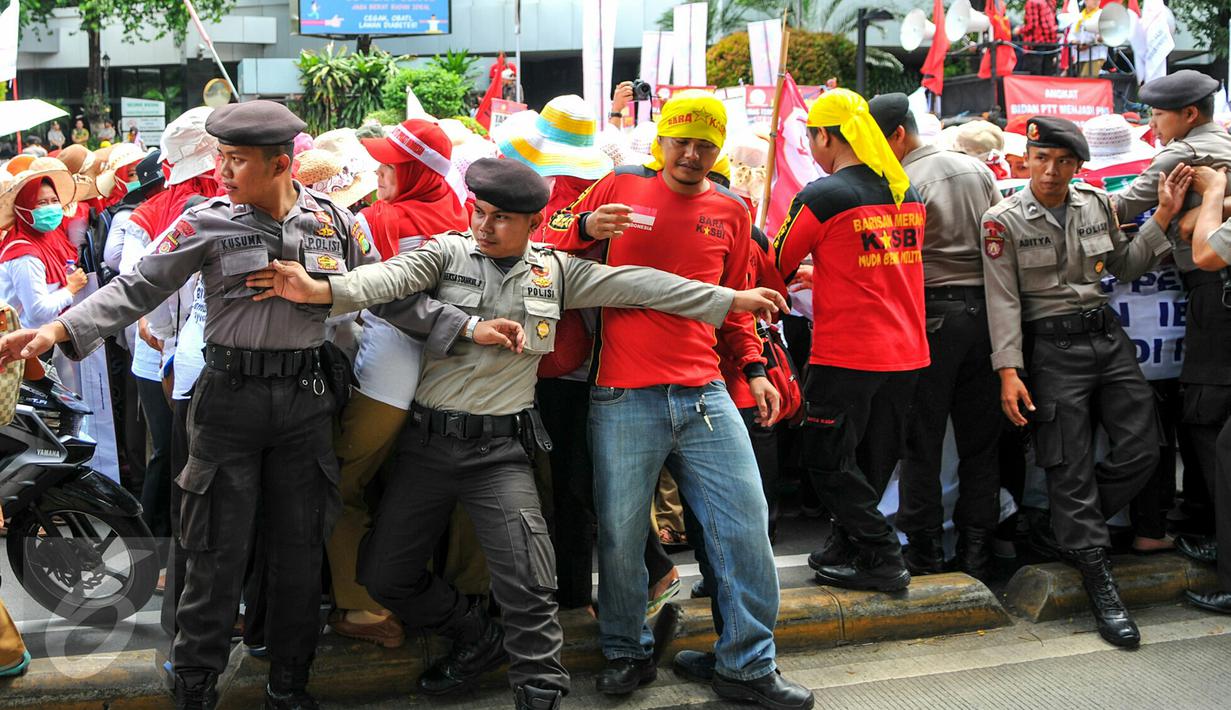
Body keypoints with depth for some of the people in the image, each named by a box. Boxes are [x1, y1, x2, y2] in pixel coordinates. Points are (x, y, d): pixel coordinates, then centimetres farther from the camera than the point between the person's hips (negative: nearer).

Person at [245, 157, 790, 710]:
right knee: (383, 573, 7)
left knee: (526, 583, -10)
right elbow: (394, 276, -18)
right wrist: (322, 290, -38)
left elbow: (636, 285, 5)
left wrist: (730, 299, 3)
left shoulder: (555, 271, 6)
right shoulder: (448, 252, 0)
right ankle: (477, 639, 30)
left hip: (500, 450, -1)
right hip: (428, 441, 1)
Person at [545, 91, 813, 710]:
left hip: (705, 395, 3)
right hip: (623, 398, -2)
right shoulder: (621, 187, 5)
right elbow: (548, 246, 9)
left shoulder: (731, 210, 12)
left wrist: (753, 366, 11)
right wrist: (586, 227, -12)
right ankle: (627, 653, 26)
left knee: (746, 523, 1)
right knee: (619, 534, 3)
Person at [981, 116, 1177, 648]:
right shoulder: (1004, 220, -7)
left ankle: (1071, 529, 23)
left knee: (1142, 448, 1)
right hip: (1052, 347, -5)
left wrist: (1162, 220, 5)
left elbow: (1124, 267, 17)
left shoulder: (1097, 205, 7)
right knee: (1071, 465, -3)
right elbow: (1003, 301, -9)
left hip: (1107, 335, 5)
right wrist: (1008, 372, -15)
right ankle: (1100, 586, 4)